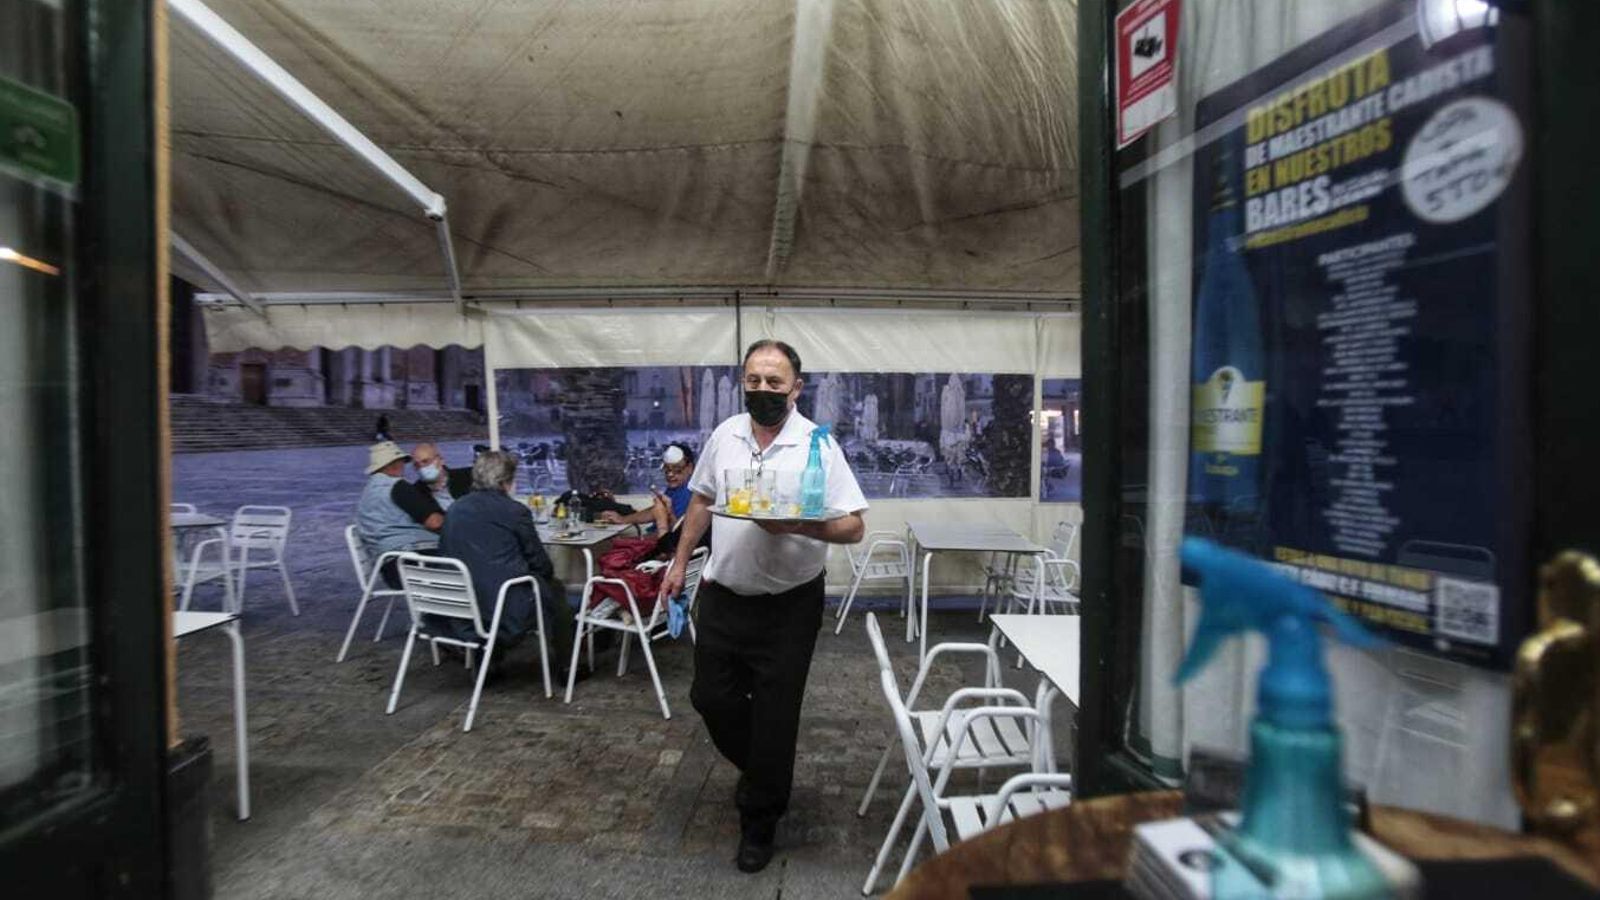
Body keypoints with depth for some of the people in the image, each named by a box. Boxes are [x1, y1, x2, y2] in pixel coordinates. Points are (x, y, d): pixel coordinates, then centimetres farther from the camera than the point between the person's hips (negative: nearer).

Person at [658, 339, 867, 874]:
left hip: (787, 606, -4)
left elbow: (853, 527, -16)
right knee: (711, 698, 15)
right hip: (721, 596, 5)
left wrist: (798, 525, -33)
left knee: (773, 716, 8)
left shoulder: (817, 446, -14)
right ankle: (756, 768, 46)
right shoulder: (724, 435, 1)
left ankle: (760, 821, 32)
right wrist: (680, 562, 13)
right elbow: (701, 501, 14)